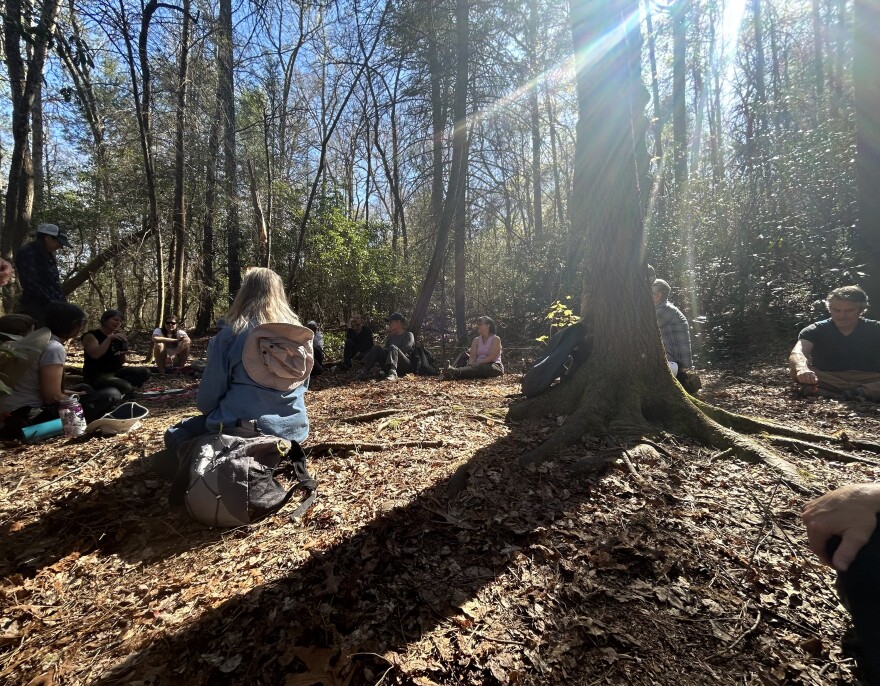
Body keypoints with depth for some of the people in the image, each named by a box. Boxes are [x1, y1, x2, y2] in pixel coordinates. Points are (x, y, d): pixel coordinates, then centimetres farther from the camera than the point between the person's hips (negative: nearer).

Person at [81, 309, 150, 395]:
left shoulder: (117, 338, 11)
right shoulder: (91, 335, -6)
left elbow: (122, 362, 11)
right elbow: (95, 355, -25)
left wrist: (123, 354, -10)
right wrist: (109, 338, -22)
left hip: (115, 372, 6)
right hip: (97, 375, -6)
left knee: (145, 372, -16)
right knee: (125, 387, -32)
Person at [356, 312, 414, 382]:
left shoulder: (409, 335, 6)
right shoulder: (391, 336, 24)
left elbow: (404, 350, -9)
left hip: (405, 366, -5)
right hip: (391, 367, 5)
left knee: (392, 347, -31)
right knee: (377, 348, -13)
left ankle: (393, 373, -57)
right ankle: (365, 371, -30)